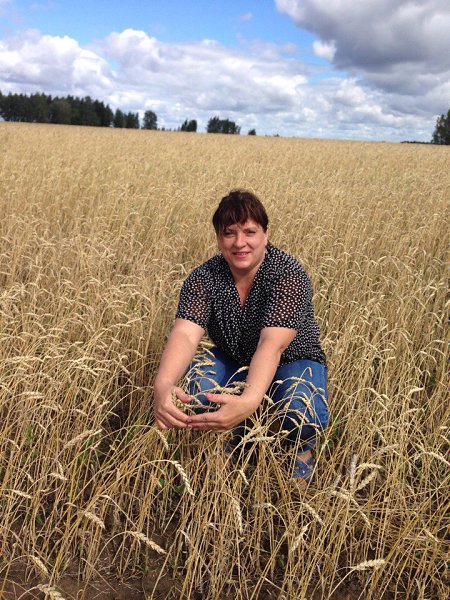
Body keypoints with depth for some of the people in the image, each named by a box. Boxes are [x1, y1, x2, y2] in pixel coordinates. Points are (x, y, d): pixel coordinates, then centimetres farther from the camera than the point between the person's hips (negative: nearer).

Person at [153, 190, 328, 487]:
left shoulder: (289, 274, -27)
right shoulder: (204, 278, -17)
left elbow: (272, 345, -41)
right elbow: (184, 334, -33)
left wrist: (248, 400, -61)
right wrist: (164, 386, -56)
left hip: (292, 361, -3)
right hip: (234, 362, 3)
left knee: (302, 415, -36)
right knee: (198, 386, -30)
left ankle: (301, 447, 5)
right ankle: (236, 439, 5)